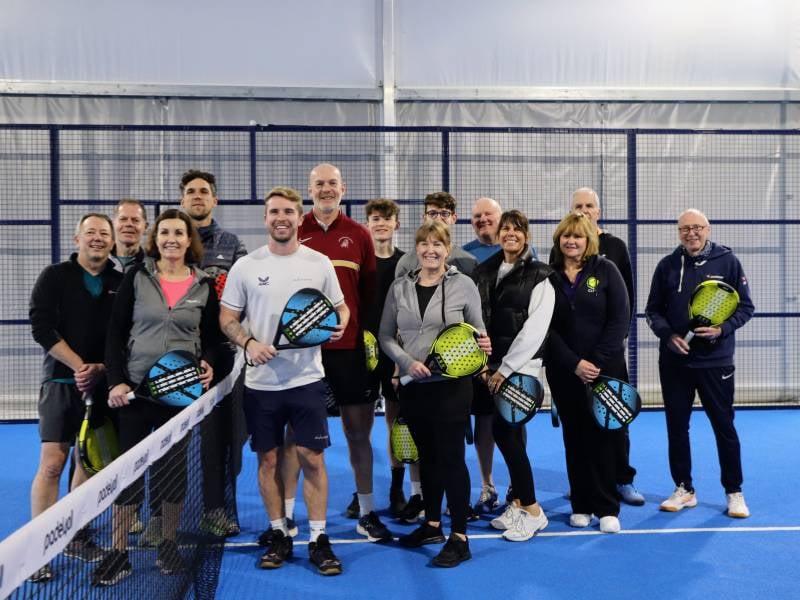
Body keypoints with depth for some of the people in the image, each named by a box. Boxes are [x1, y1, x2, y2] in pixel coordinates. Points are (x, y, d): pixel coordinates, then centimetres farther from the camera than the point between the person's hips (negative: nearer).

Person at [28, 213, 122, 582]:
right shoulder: (55, 276, 0)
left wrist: (101, 367, -10)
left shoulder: (120, 283, 7)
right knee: (52, 463, -7)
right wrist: (79, 366, -14)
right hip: (62, 380, -3)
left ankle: (75, 536, 23)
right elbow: (42, 328, -8)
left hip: (103, 382, 3)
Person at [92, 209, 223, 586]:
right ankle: (118, 554, 12)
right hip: (134, 388, -1)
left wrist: (208, 364, -11)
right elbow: (115, 332, 0)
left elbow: (212, 337, 9)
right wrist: (116, 381, -9)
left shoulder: (204, 285, 3)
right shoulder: (136, 277, 0)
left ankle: (168, 546, 24)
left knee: (173, 469, 9)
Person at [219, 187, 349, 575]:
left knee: (312, 458, -1)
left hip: (306, 379, -1)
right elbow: (227, 318, 5)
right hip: (261, 382, 1)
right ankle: (279, 535, 24)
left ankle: (318, 540, 11)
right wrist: (248, 343, -14)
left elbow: (340, 308, 11)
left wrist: (339, 325, -12)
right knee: (268, 459, 9)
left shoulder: (319, 263, 2)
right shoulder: (245, 266, 2)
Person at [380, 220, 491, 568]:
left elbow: (477, 330, 5)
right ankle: (432, 525, 30)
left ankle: (459, 538, 6)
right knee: (427, 457, 16)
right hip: (413, 386, 4)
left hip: (451, 386, -4)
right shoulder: (399, 288, 5)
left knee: (451, 458, -3)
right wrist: (407, 361, -9)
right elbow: (386, 335, 7)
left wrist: (482, 344, -17)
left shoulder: (463, 285, -3)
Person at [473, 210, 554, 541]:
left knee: (504, 430, -12)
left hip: (521, 366, -5)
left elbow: (535, 328, -11)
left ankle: (531, 510, -1)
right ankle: (519, 501, 19)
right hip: (492, 366, 5)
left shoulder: (539, 276, -4)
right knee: (510, 432, 8)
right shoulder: (484, 272, 11)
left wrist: (505, 368, -13)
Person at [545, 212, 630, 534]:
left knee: (603, 434, 1)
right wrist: (574, 363, -11)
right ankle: (581, 505, 17)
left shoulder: (605, 270, -1)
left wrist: (598, 361, -12)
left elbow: (620, 318, -5)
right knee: (575, 435, 8)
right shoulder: (549, 276, 2)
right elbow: (547, 327, -2)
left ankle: (607, 508, 10)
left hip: (606, 367, -1)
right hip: (564, 370, 2)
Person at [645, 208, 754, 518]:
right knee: (676, 426, 9)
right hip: (674, 361, 3)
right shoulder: (667, 265, 4)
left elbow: (745, 306, 0)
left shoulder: (727, 261, -2)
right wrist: (668, 334, -10)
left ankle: (734, 492, 20)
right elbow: (653, 310, 7)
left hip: (715, 361, -2)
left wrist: (722, 329, -17)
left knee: (724, 426, 5)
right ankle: (684, 489, 23)